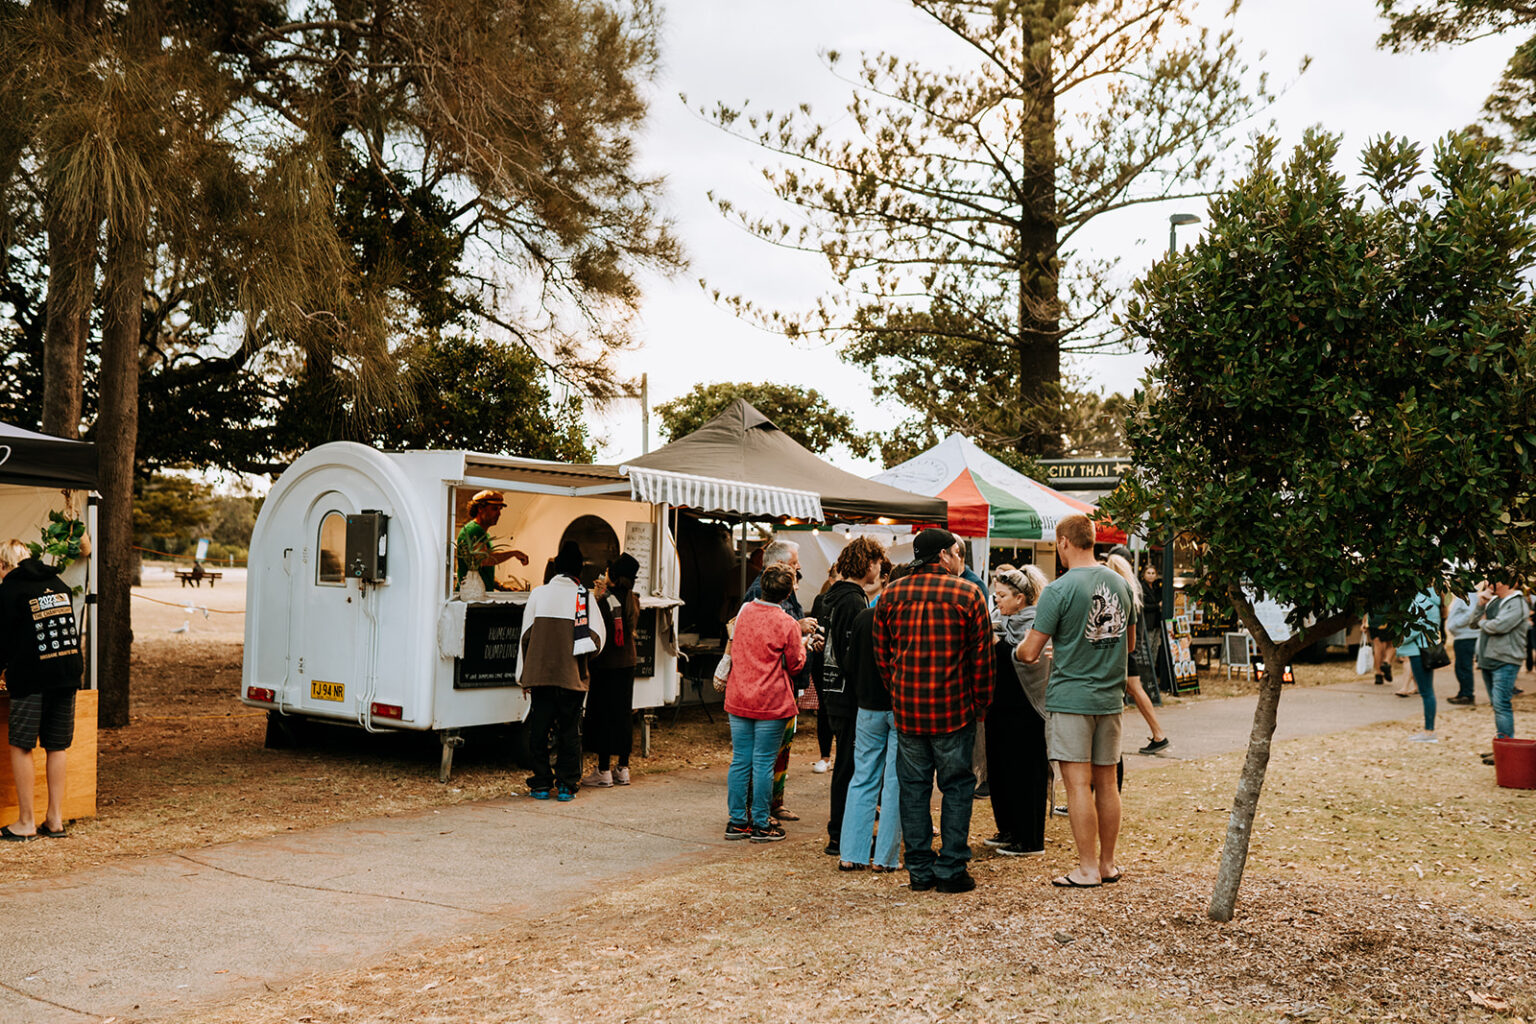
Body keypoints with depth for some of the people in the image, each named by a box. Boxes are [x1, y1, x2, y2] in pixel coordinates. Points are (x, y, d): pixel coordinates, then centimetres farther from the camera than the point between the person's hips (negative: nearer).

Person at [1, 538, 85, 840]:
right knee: (58, 747, 11)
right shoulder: (58, 583, 13)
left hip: (31, 677, -5)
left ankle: (26, 822, 6)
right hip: (69, 673, 5)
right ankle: (55, 819, 13)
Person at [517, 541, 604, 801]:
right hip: (572, 675, -1)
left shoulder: (538, 594, 5)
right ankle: (567, 785, 8)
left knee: (539, 728, 8)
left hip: (540, 673, 1)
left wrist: (524, 676, 12)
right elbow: (596, 638, -3)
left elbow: (526, 636, 6)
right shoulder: (586, 597, 0)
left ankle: (541, 784, 11)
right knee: (569, 730, 7)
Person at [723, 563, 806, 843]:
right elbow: (796, 664, -5)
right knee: (763, 763, 2)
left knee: (740, 761, 10)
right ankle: (761, 825, 10)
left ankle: (738, 821, 17)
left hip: (738, 701, 5)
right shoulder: (787, 625, -13)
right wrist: (802, 641, 15)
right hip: (771, 704, -5)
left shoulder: (744, 611, 3)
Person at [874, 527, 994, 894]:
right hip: (954, 710, -3)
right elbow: (982, 656, -3)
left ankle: (919, 870, 14)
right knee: (956, 787, 8)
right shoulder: (968, 594, -5)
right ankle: (951, 870, 9)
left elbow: (881, 654, 8)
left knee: (914, 789, 10)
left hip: (906, 708, 3)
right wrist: (980, 703, 7)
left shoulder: (891, 595, 5)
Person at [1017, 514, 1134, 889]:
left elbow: (1029, 653, -11)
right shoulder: (1121, 584, 6)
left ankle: (1088, 869, 2)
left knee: (1078, 784, -2)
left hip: (1070, 699, -6)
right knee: (1106, 783, 12)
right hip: (1109, 697, 6)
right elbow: (1130, 642, 19)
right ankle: (1108, 864, 21)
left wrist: (1022, 648, 11)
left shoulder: (1060, 590, -14)